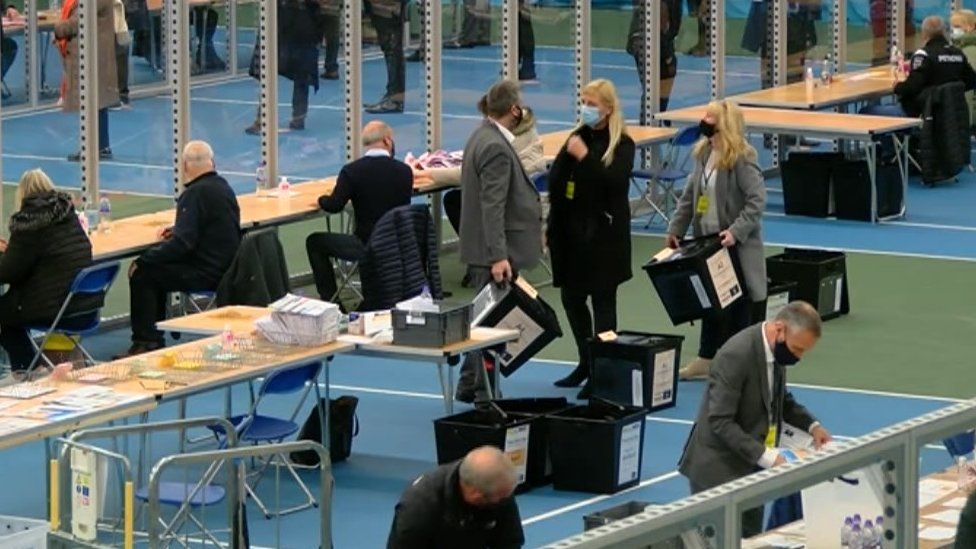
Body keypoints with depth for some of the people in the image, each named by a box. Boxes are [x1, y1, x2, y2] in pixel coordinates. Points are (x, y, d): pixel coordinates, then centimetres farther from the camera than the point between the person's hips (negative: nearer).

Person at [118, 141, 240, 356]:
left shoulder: (195, 193, -20)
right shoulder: (223, 187, 10)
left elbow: (182, 243, -24)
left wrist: (143, 260, -17)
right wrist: (176, 230, 27)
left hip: (206, 273, -10)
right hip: (225, 267, 10)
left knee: (141, 273, -3)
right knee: (156, 269, 23)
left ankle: (146, 341, 1)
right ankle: (154, 336, 25)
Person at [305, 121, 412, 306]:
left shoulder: (352, 171, -14)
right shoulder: (404, 171, -5)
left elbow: (334, 206, -15)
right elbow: (404, 203, 8)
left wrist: (322, 199, 7)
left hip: (367, 246, -4)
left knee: (314, 242, 15)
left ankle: (330, 299, 14)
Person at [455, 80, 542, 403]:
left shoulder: (483, 137, 11)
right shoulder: (496, 148, -21)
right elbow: (492, 206, -26)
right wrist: (498, 256, -28)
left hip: (484, 250, 10)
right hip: (493, 250, -10)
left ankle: (469, 386, 25)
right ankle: (486, 393, 3)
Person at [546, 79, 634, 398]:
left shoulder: (621, 144, -7)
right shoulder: (577, 136, 9)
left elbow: (616, 182, -22)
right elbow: (554, 180, 11)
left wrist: (585, 157, -23)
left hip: (603, 233, -6)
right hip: (571, 229, 6)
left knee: (602, 300, 0)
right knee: (571, 297, 12)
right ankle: (586, 362, 27)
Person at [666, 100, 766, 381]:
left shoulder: (741, 159, -18)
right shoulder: (704, 153, 6)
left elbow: (757, 200, -22)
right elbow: (689, 194, 13)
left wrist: (736, 231, -29)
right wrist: (675, 229, 8)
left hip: (735, 245, -8)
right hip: (707, 241, 8)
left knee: (736, 305, 4)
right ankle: (707, 359, 26)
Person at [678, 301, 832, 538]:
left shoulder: (776, 350, 2)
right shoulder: (736, 355, -24)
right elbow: (720, 421, -25)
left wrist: (812, 425, 4)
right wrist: (765, 457, -28)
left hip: (749, 468, 8)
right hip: (720, 470, -8)